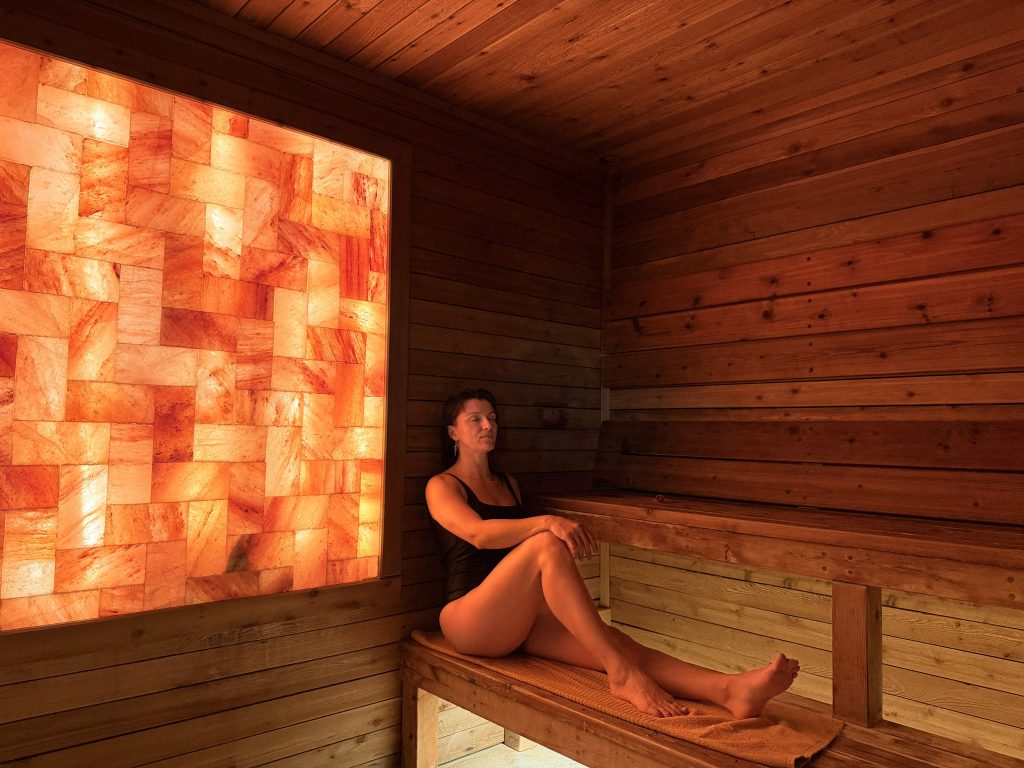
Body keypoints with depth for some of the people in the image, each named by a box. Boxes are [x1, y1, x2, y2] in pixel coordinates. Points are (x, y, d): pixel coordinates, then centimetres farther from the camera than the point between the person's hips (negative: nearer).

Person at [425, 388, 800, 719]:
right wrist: (546, 523, -34)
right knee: (548, 545, -33)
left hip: (521, 618, 6)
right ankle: (622, 674, -35)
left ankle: (729, 690, -41)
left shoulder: (509, 483, 21)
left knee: (616, 641, -22)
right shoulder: (442, 485, 0)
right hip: (470, 621, -5)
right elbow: (477, 533, -20)